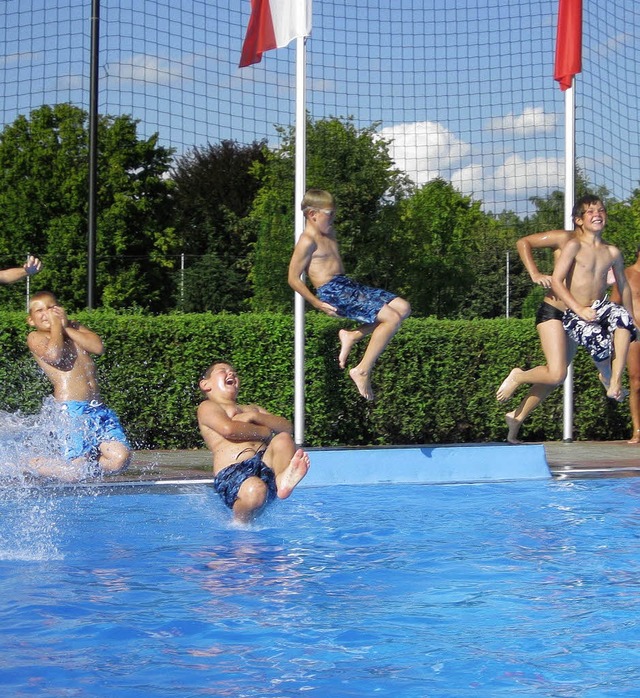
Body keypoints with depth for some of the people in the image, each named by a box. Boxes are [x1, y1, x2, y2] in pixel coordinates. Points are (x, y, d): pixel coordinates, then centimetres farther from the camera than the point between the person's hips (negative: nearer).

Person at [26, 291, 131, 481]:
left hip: (98, 408, 5)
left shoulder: (74, 328, 23)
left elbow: (98, 347, 4)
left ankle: (86, 461, 14)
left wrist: (67, 327, 2)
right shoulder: (35, 337, 7)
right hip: (72, 410, -5)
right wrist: (56, 326, 0)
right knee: (74, 474, -12)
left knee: (120, 459, -14)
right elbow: (54, 355, -16)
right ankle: (34, 464, 16)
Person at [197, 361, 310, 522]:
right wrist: (266, 432, 4)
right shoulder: (207, 407, 13)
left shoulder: (252, 409, 34)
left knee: (283, 439, -20)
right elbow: (228, 429, -10)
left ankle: (283, 479, -46)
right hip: (231, 472, -6)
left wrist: (254, 416, 0)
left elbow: (287, 427, 17)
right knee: (255, 490, -37)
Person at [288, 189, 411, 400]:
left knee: (402, 308, 2)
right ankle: (362, 371, -15)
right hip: (332, 292, -10)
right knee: (392, 318, -19)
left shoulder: (330, 234, 18)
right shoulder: (308, 241, -11)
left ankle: (352, 336, 6)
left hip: (347, 284, 10)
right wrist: (317, 303, -14)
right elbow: (293, 278, -13)